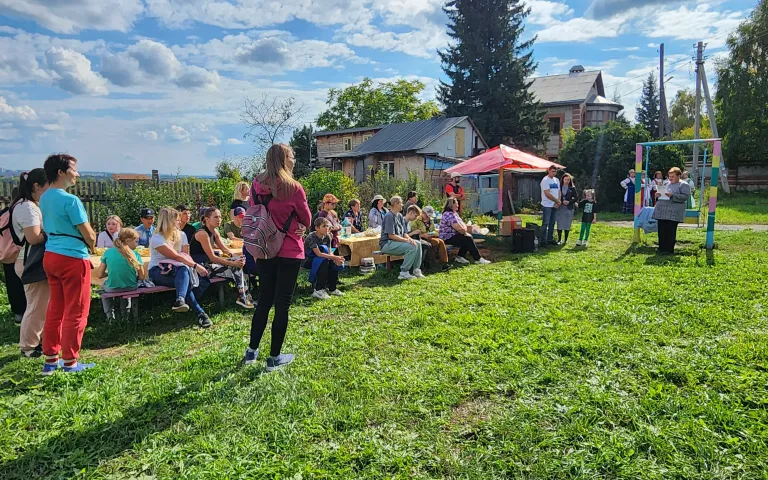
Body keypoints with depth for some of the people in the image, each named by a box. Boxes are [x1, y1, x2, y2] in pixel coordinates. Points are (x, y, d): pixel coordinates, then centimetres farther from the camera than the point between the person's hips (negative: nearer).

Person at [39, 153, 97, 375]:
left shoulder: (44, 198, 10)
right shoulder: (70, 200, -16)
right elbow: (89, 235, -14)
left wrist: (85, 244, 13)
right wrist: (91, 247, 7)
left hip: (50, 256, 8)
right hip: (72, 258, -8)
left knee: (55, 309, 15)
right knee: (76, 312, 1)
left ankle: (50, 359, 21)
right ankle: (70, 362, 8)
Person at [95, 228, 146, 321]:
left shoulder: (108, 252, -6)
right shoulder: (135, 254, -10)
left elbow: (99, 275, -3)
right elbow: (142, 277, -10)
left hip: (112, 288, 1)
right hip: (131, 288, -1)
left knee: (103, 285, 37)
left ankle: (109, 314, 26)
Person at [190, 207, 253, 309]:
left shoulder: (214, 231, 8)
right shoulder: (202, 234, -19)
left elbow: (224, 248, 11)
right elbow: (212, 257, -21)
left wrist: (236, 257, -7)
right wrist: (233, 263, -23)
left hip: (208, 263, 9)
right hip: (200, 266, -9)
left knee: (238, 263, -6)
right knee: (235, 268, -16)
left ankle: (244, 296, -6)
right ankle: (242, 297, -6)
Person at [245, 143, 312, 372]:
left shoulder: (257, 185, 0)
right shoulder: (293, 188, -15)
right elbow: (307, 219, -3)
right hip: (289, 252, -5)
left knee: (264, 300, 18)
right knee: (282, 304, 5)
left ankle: (252, 351, 27)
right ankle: (274, 358, 14)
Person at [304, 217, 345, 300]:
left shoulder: (327, 237, -3)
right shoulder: (312, 237, -25)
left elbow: (329, 253, -7)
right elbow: (318, 254, -33)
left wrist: (336, 259, -28)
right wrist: (335, 257, -36)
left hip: (319, 259, 7)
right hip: (307, 260, -7)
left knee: (334, 263, -17)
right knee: (324, 261, -32)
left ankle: (332, 289, -2)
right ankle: (318, 290, -28)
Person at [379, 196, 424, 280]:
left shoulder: (400, 216, 14)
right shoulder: (389, 216, -15)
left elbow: (404, 233, 12)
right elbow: (391, 235, -21)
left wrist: (409, 238, -10)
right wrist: (406, 240, -20)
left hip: (398, 241, 9)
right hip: (387, 244, -9)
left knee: (418, 244, -4)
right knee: (412, 247, -25)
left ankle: (416, 270, 0)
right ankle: (404, 273, -19)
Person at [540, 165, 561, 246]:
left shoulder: (557, 180, 14)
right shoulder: (545, 180, -10)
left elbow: (559, 192, 12)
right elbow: (547, 194, -16)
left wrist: (558, 202, -4)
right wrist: (557, 201, -9)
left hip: (555, 205, 7)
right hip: (547, 205, -7)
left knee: (552, 223, 11)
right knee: (545, 223, -8)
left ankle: (550, 239, 18)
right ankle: (543, 241, -4)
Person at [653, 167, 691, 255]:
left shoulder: (683, 185, 3)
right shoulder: (667, 184, 23)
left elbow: (686, 196, -10)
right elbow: (662, 194, 30)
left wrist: (672, 196, -19)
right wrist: (658, 195, 6)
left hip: (673, 212, -6)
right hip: (662, 211, 6)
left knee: (670, 231, -6)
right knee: (662, 230, 5)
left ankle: (669, 249, 0)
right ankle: (662, 248, 12)